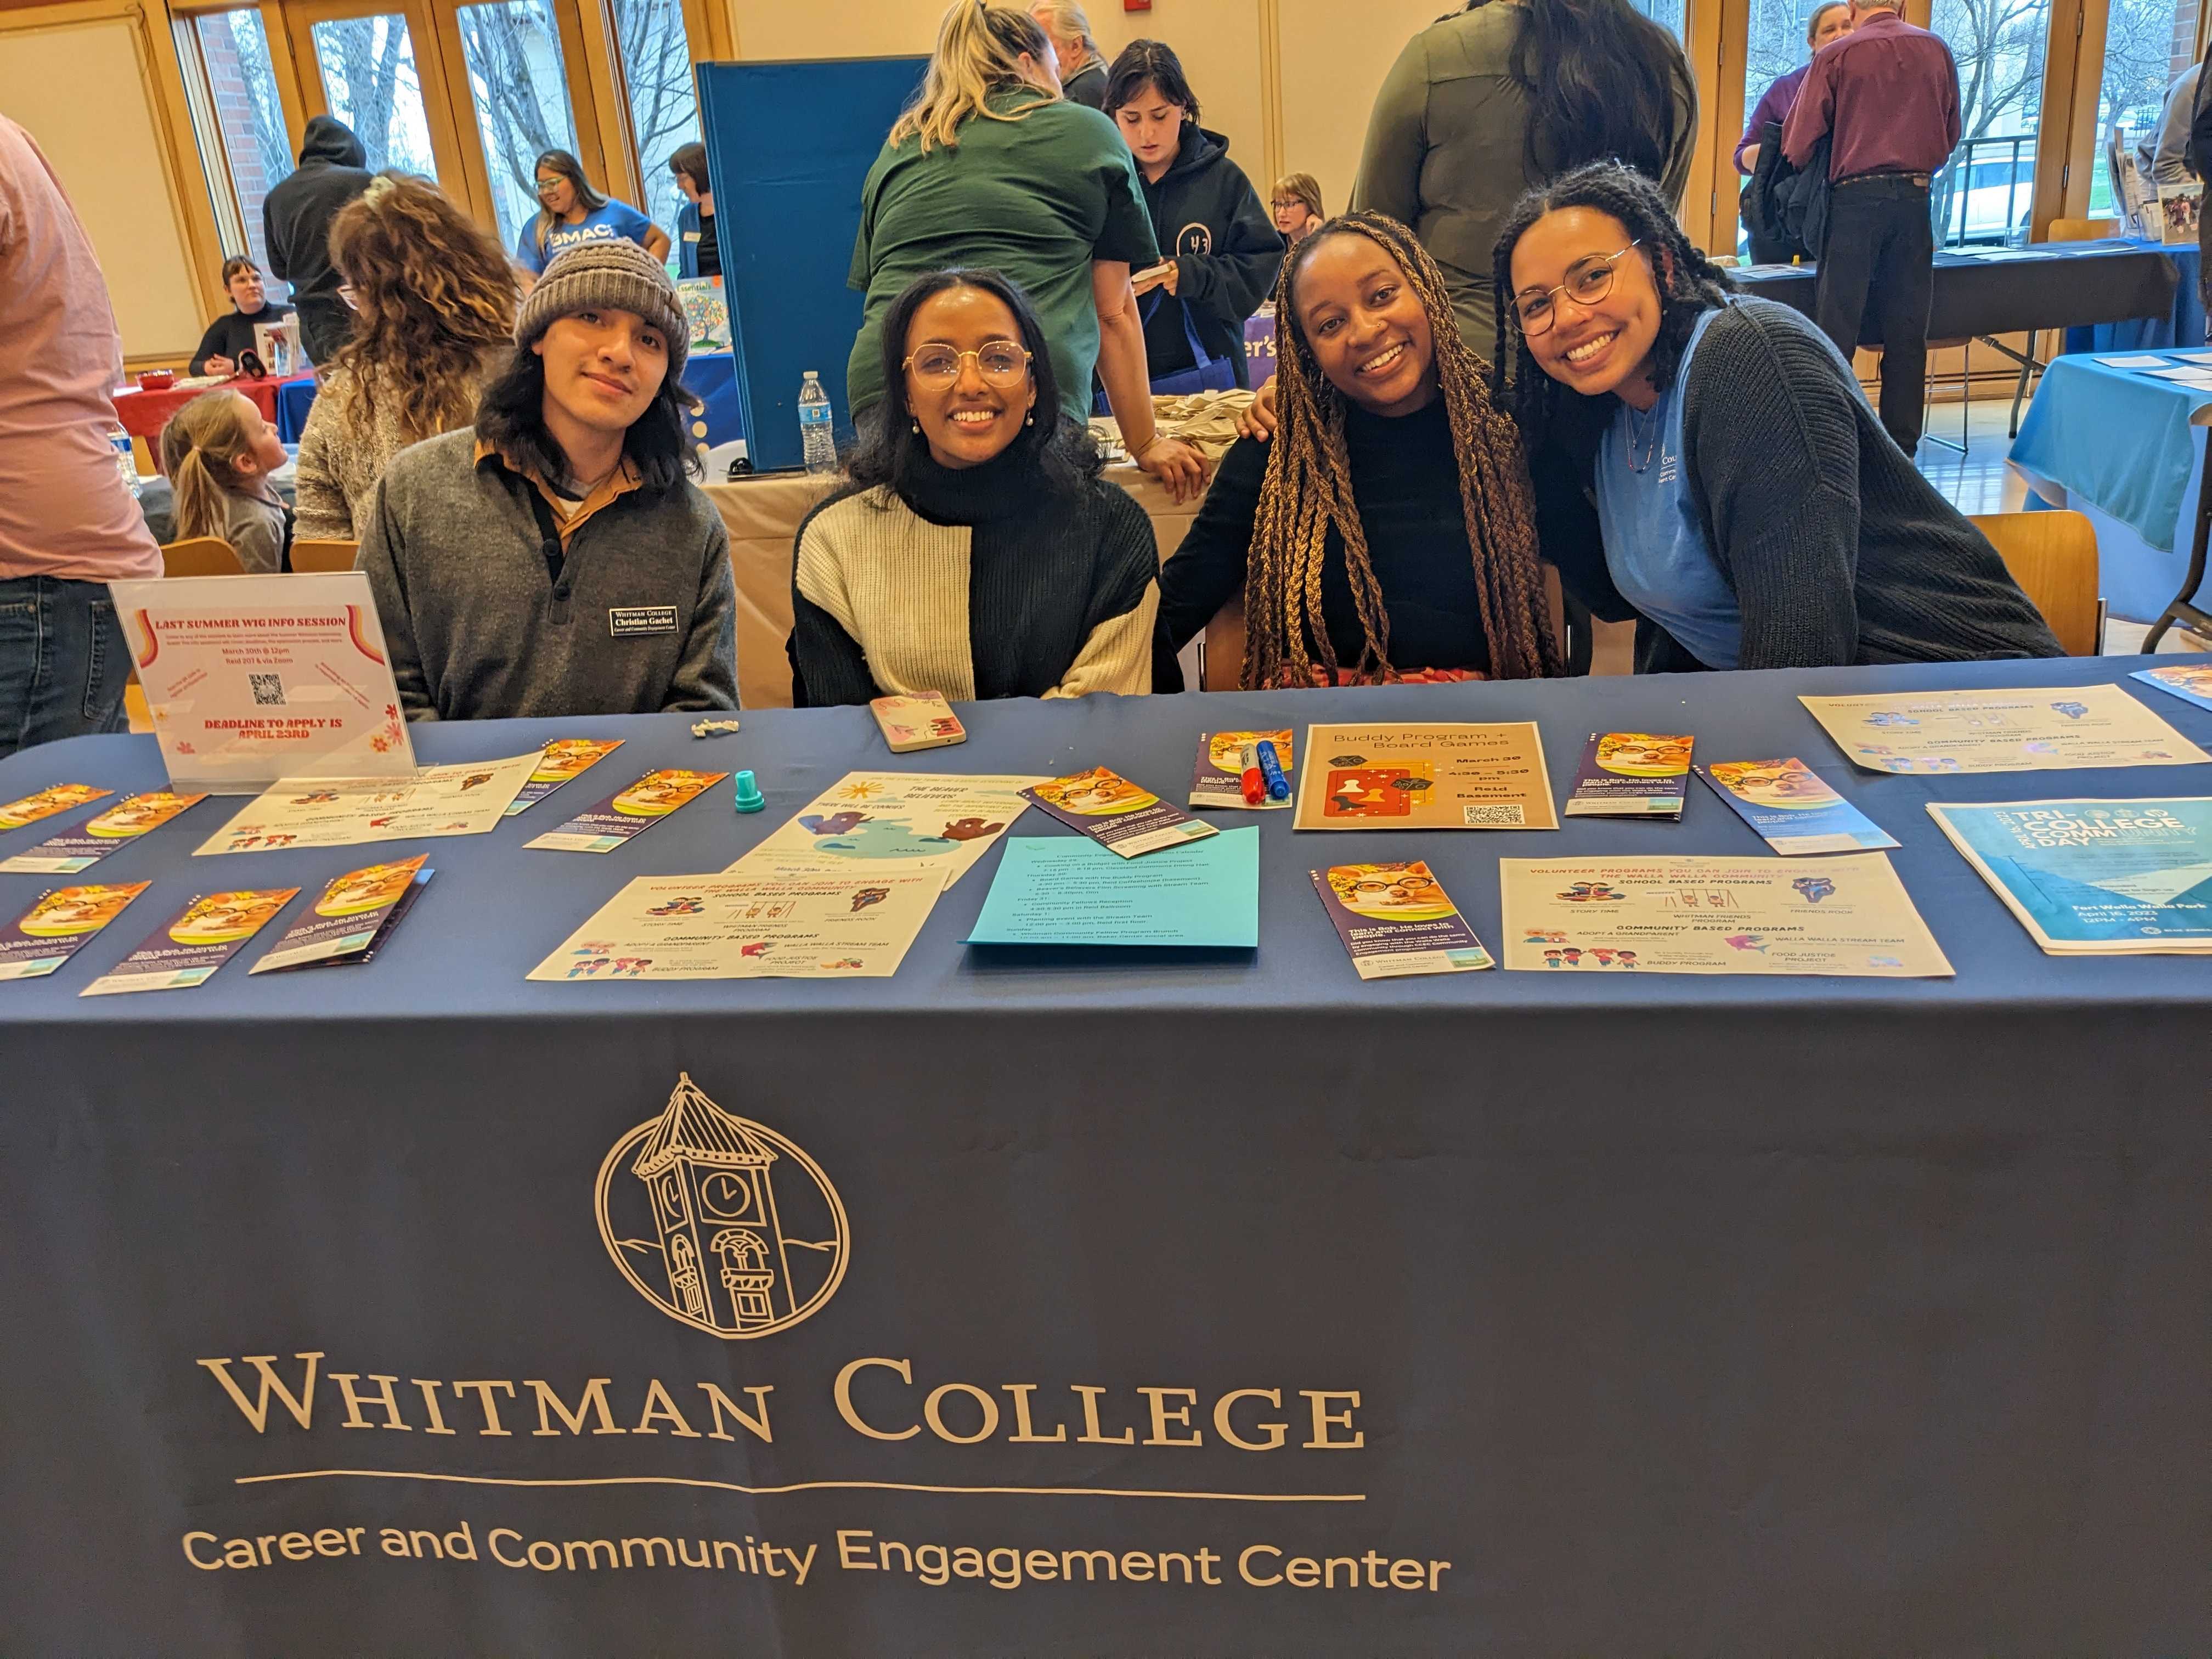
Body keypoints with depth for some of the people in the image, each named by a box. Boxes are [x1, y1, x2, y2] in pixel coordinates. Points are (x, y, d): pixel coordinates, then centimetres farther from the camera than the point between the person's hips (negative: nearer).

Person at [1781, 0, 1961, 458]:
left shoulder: (1837, 56, -2)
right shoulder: (1936, 51, 10)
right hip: (1915, 198, 3)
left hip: (1856, 199, -3)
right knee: (1907, 331, 7)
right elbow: (1951, 135, 15)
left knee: (1837, 330, -2)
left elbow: (1797, 145, -3)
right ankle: (1901, 448, 10)